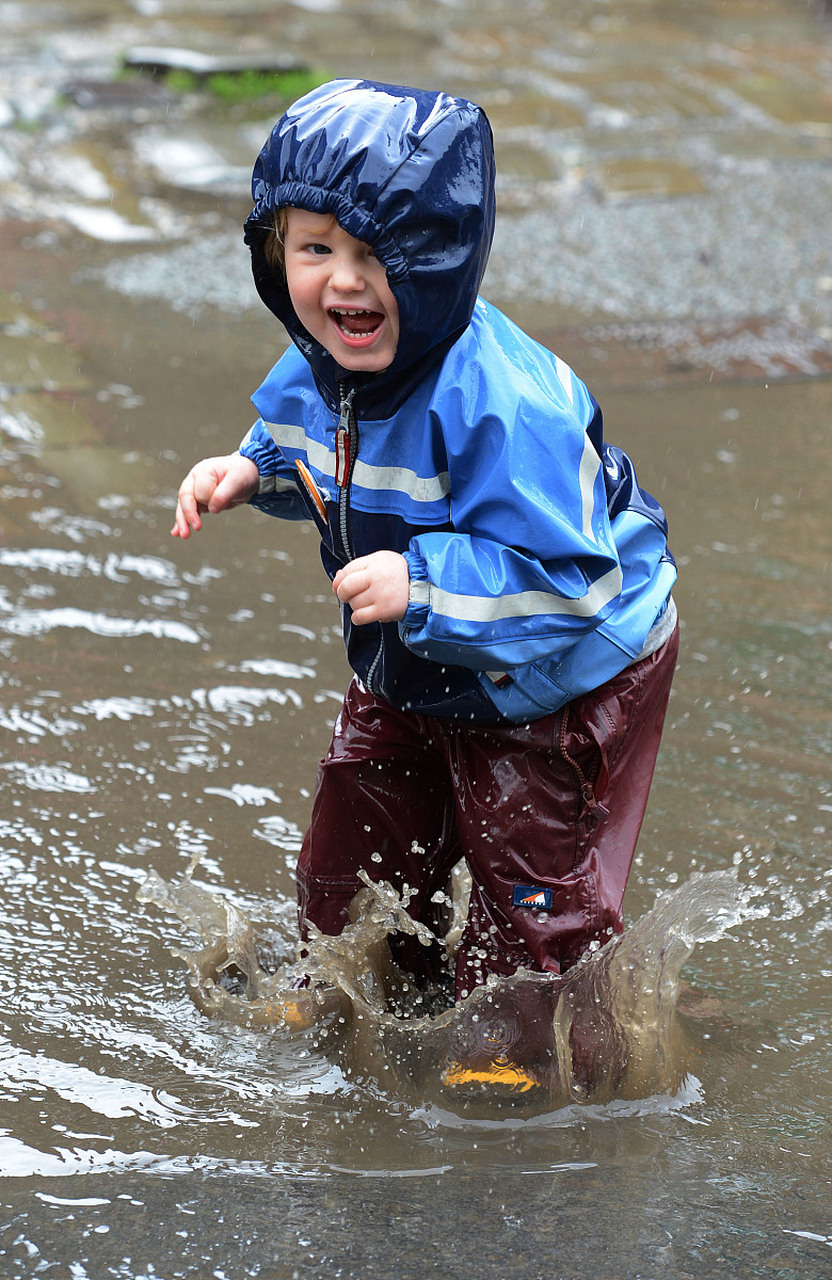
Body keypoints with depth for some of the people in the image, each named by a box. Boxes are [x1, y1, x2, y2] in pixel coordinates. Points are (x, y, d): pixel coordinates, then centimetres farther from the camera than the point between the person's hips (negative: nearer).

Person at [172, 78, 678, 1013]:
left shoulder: (500, 405, -38)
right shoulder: (313, 373, -12)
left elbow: (568, 579, -37)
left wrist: (425, 585, -45)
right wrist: (252, 472, -7)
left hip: (563, 682, -8)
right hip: (412, 679, 8)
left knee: (534, 912, 8)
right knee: (348, 866, 22)